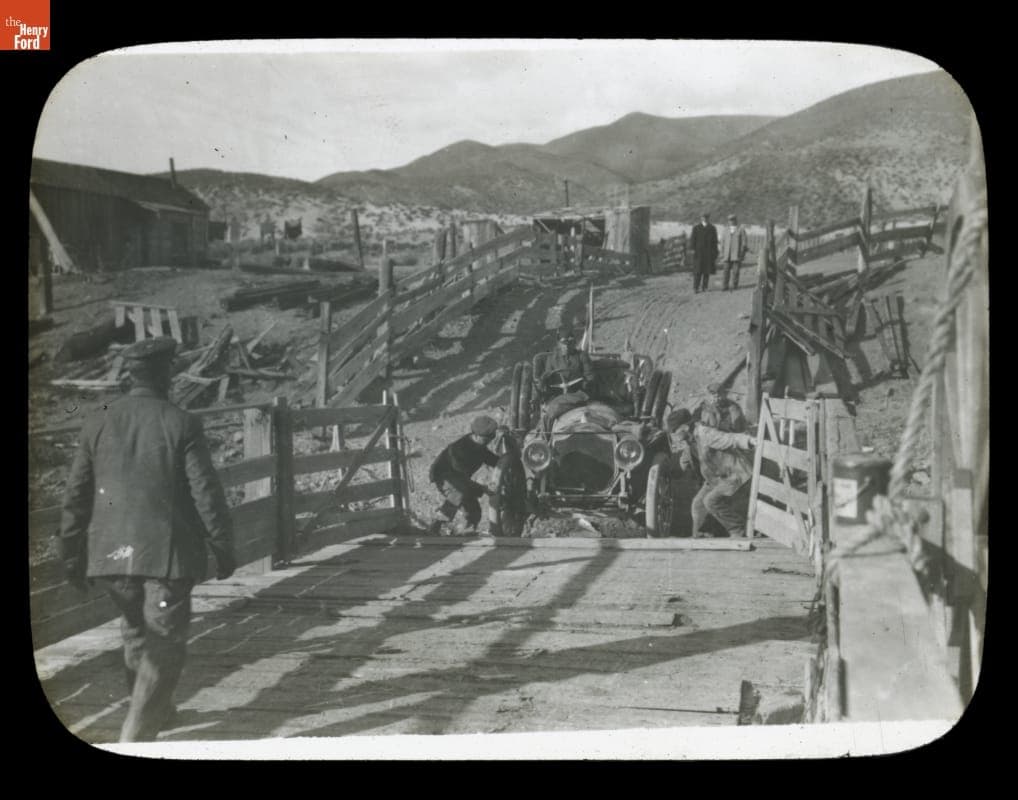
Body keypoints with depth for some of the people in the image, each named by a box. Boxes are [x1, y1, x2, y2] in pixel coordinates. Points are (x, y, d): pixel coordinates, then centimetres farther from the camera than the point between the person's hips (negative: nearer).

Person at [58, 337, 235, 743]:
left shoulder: (97, 424, 2)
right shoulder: (182, 425, -9)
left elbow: (76, 498, 4)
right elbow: (207, 493, -9)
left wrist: (73, 556, 12)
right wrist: (224, 548, 0)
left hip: (112, 553, 5)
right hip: (168, 552, -5)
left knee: (137, 630, 24)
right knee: (164, 643, 4)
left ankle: (156, 710, 41)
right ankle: (134, 735, -2)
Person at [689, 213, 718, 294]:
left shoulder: (712, 229, 8)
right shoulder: (696, 228, 3)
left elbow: (715, 242, 9)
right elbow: (692, 239, 2)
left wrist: (715, 254, 7)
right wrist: (692, 249, -7)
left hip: (709, 253, 2)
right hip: (698, 252, -2)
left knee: (706, 271, 2)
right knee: (697, 271, -5)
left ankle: (704, 287, 9)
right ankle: (695, 288, -3)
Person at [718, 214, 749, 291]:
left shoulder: (741, 230, 6)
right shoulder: (724, 230, 15)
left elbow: (744, 242, 3)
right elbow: (722, 242, 15)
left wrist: (742, 253, -4)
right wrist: (722, 253, 8)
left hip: (737, 254, -2)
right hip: (727, 255, 2)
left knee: (735, 271, -5)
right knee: (726, 270, -4)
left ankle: (734, 286, 0)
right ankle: (725, 287, -3)